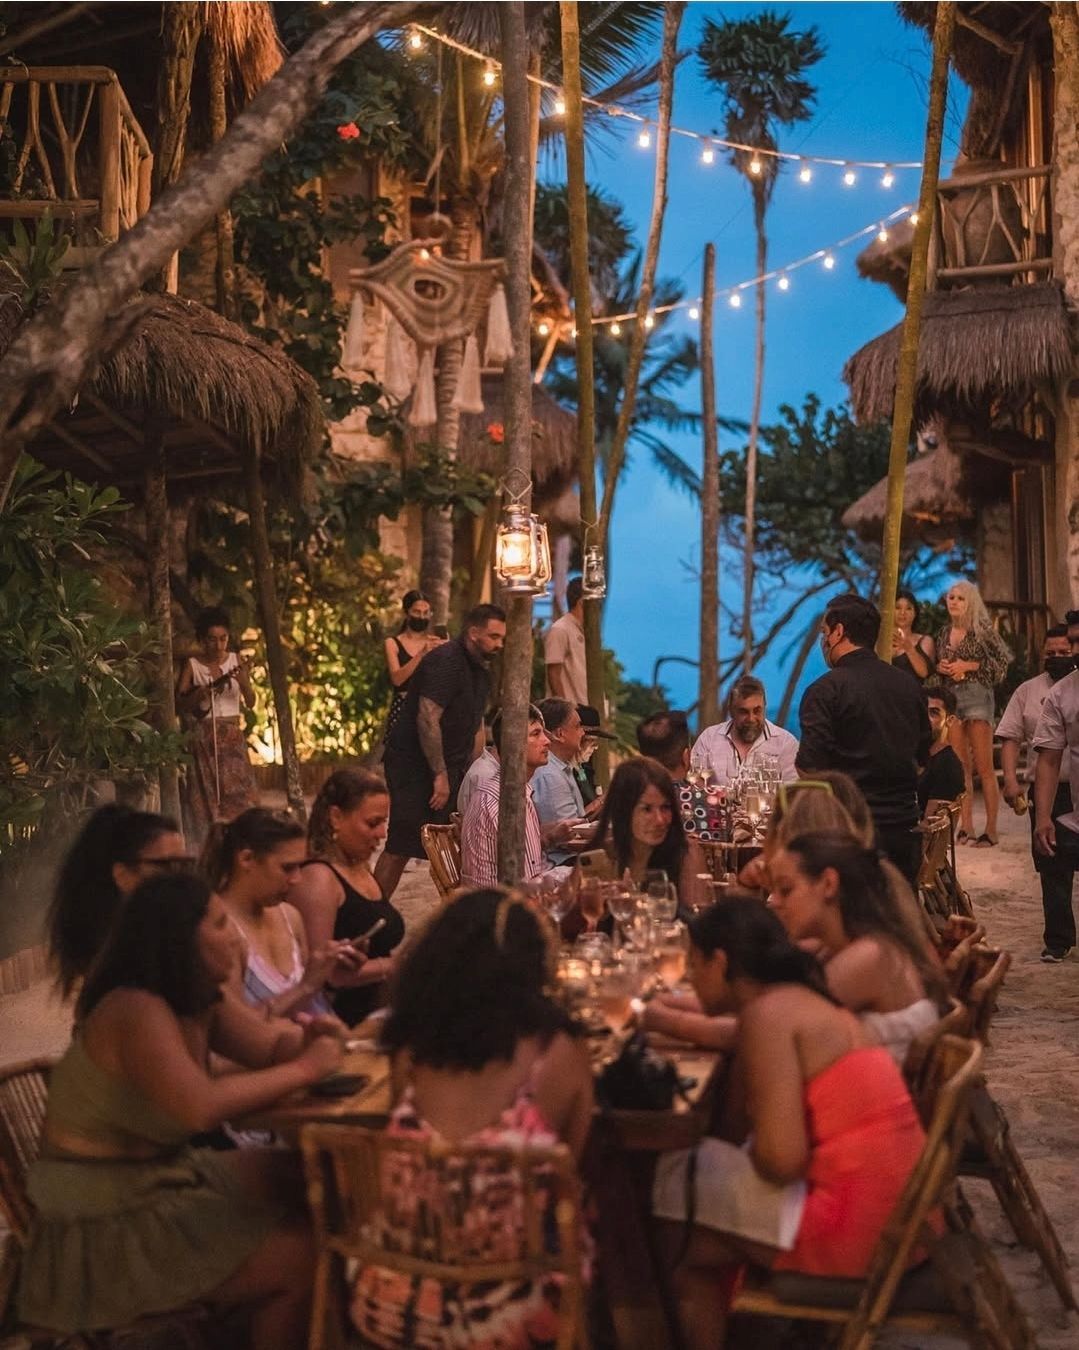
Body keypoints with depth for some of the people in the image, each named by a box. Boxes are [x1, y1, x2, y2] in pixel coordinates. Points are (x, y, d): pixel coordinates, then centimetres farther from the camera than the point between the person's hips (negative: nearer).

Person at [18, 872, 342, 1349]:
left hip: (163, 1177, 10)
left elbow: (274, 1047, 8)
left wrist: (309, 1038, -16)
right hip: (106, 1225, -10)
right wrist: (305, 1069, -28)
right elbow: (199, 1107, -38)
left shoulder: (200, 1003, 5)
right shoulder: (136, 1011, -25)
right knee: (304, 1257, -13)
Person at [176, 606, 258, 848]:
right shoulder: (192, 665, 2)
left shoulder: (236, 661, 6)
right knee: (205, 796, -4)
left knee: (237, 792, -8)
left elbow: (250, 702, 4)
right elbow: (180, 703, -3)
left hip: (232, 736, 1)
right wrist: (199, 694, -20)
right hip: (203, 736, -1)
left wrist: (243, 682, -15)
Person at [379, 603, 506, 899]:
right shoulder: (446, 661, -17)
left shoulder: (480, 672, 14)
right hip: (413, 765, -9)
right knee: (400, 848, -10)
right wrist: (440, 775, -24)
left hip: (447, 767, 9)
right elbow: (428, 719, -25)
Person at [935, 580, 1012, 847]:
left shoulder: (982, 630, -3)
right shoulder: (943, 634, 13)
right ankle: (966, 827, 7)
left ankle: (991, 829, -5)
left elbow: (1002, 662, -6)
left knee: (984, 767, -6)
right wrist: (941, 668, -1)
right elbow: (936, 666, 22)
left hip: (977, 696, -5)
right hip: (951, 697, 5)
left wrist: (968, 666, -12)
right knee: (960, 767, 4)